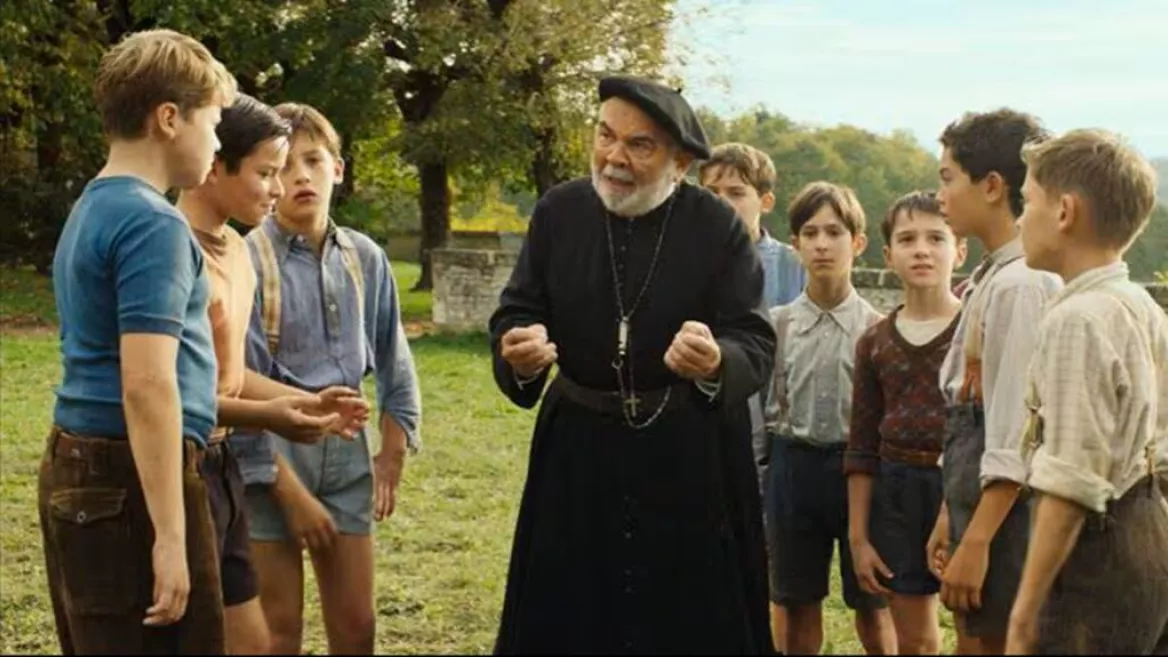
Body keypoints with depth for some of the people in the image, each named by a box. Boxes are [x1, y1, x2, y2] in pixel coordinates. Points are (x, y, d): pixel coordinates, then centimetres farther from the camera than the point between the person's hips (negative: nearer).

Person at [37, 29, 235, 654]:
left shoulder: (92, 209, 16)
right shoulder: (152, 222, -15)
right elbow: (147, 388, -22)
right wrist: (170, 535, -22)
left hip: (77, 468, 10)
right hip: (129, 481, -10)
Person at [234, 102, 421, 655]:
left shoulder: (365, 259, 3)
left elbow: (392, 361, 14)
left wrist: (393, 452, 11)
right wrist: (288, 489, -13)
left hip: (346, 448, 5)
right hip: (268, 450, -4)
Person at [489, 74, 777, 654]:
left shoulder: (717, 225, -9)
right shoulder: (558, 210, -1)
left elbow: (757, 343, -12)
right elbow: (515, 313, 0)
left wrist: (716, 362, -35)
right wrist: (518, 350, -24)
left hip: (692, 452, -2)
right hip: (578, 445, 2)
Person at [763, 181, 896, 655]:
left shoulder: (875, 327, -3)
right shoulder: (778, 324, 2)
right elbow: (764, 407, 5)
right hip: (794, 465, 2)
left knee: (872, 607, 7)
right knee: (799, 607, 11)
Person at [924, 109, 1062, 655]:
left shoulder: (1021, 286, -17)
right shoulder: (990, 279, 11)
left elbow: (1015, 434, -21)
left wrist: (977, 541, -20)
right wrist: (950, 518, 17)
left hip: (1006, 516, -9)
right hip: (978, 505, 9)